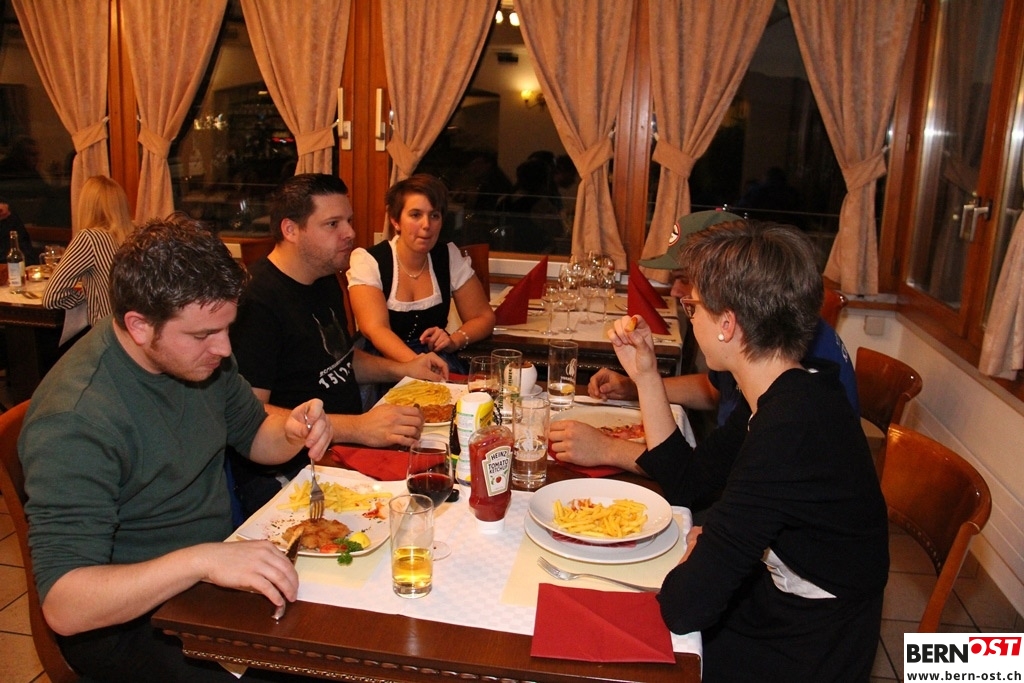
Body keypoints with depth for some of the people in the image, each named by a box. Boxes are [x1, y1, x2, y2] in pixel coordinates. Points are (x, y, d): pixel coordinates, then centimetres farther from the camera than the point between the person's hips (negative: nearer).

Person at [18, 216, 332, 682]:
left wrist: (292, 432, -11)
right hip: (132, 618, -6)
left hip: (221, 565, 7)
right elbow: (63, 606, -29)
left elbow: (253, 435, 12)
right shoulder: (76, 420, -26)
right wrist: (200, 561, -41)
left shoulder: (200, 352, -4)